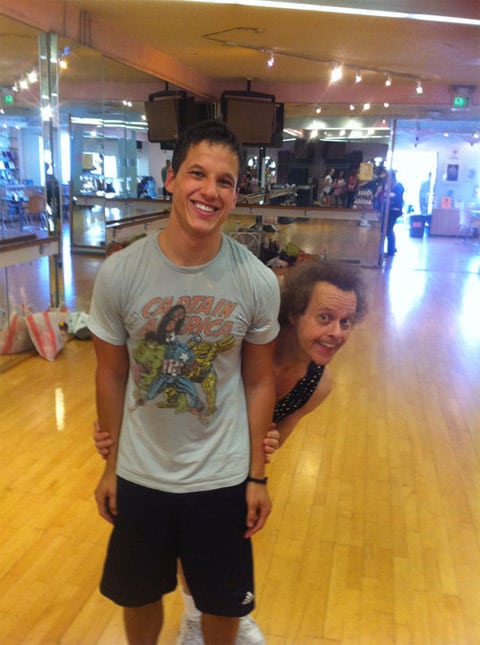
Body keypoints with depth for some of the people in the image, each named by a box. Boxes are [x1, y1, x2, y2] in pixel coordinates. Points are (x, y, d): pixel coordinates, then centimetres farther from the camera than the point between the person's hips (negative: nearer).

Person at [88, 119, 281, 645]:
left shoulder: (258, 282, -15)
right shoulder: (118, 273, -15)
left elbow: (258, 382, -4)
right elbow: (111, 376, -3)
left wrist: (257, 476, 0)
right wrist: (110, 465, 4)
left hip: (223, 481, 0)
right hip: (139, 477, 1)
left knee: (223, 603, 20)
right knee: (138, 595, 23)